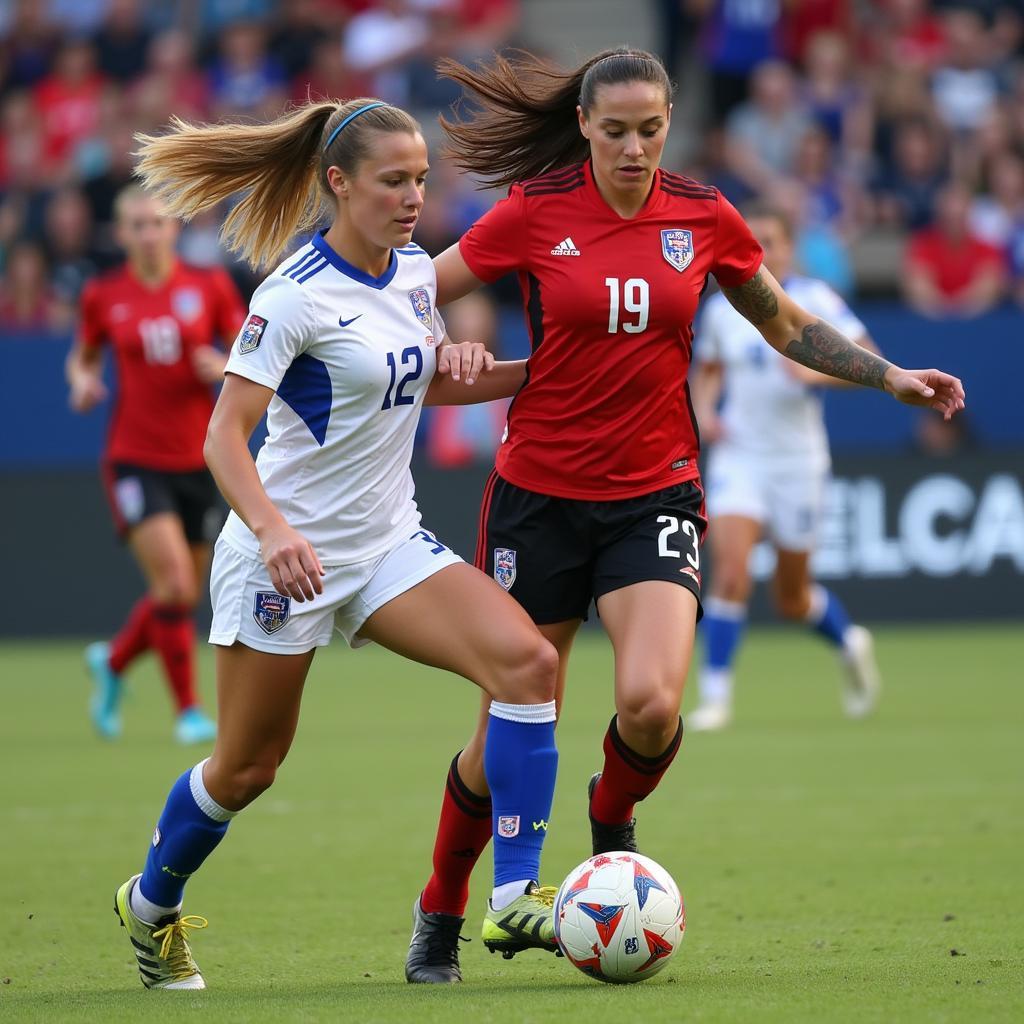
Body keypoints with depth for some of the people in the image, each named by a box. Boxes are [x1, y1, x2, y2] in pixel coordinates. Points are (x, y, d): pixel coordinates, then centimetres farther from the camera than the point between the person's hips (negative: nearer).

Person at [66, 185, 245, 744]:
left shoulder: (210, 286, 0)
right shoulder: (103, 295, 0)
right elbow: (84, 357, 16)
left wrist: (227, 368, -16)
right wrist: (83, 381, -6)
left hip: (198, 461, 3)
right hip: (135, 460, -3)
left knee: (183, 594, 11)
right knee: (174, 584, -17)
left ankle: (112, 661, 39)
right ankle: (188, 710, -4)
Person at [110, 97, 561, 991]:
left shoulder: (414, 271, 3)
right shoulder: (297, 295, -18)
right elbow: (225, 434, -21)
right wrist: (273, 531, -36)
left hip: (388, 543, 6)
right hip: (285, 549, -6)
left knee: (527, 658, -17)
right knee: (248, 766, 5)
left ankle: (515, 899, -17)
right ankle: (152, 905, 35)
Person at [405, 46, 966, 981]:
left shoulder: (705, 218, 0)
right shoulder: (534, 213, -6)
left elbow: (788, 327, 15)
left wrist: (890, 376, 7)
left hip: (655, 496, 1)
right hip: (540, 496, -1)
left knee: (651, 703, -22)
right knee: (511, 733, 2)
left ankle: (612, 819, 13)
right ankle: (442, 912, 26)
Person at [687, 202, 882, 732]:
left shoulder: (816, 300, -6)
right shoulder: (720, 308, 4)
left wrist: (817, 372, -25)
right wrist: (704, 409, 1)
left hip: (798, 462, -2)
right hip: (737, 456, 2)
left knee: (792, 599, 8)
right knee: (731, 566, -21)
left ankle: (849, 640, 42)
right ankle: (715, 696, -13)